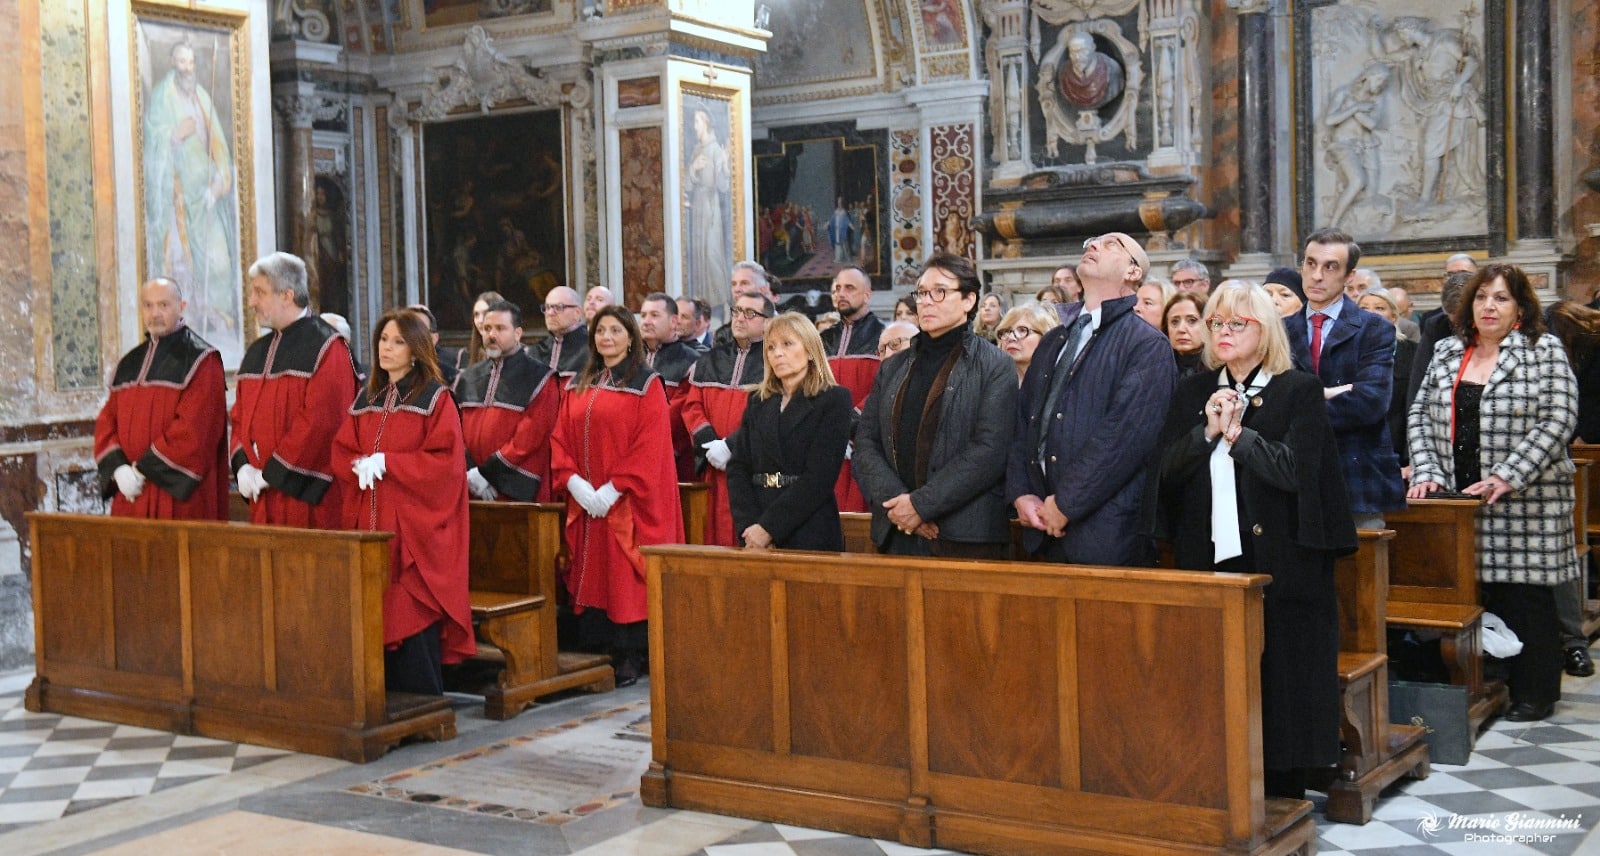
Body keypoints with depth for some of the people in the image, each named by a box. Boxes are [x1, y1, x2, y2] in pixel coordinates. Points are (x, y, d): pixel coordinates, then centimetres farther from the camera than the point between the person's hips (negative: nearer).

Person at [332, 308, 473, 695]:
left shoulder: (435, 398, -3)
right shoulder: (366, 399, 15)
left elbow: (444, 460, -12)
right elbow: (341, 451, 13)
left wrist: (385, 463, -15)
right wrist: (361, 466, -9)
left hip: (414, 523, -5)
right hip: (369, 523, 5)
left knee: (412, 615, -7)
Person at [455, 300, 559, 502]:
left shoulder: (540, 378, -1)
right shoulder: (467, 379, 14)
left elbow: (532, 435, -10)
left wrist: (487, 472, -13)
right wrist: (469, 472, -9)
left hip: (520, 493, -4)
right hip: (471, 493, 4)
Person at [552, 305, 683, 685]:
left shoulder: (646, 384, -3)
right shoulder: (578, 386, 13)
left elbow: (650, 445, -12)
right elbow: (560, 438, 8)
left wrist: (613, 489, -18)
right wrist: (573, 481, -9)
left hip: (628, 503, -5)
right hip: (584, 500, 5)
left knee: (626, 578, -3)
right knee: (590, 575, 6)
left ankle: (629, 656, 5)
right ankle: (594, 650, 14)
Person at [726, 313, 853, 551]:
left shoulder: (835, 400, -2)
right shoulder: (757, 402, 14)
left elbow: (819, 477, -11)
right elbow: (737, 469, 6)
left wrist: (770, 528, -16)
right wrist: (748, 525, -10)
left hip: (810, 538, -4)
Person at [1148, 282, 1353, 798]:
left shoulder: (1299, 392, 1)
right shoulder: (1192, 393, 13)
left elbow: (1294, 469, -11)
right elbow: (1167, 471, 4)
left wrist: (1238, 433, -13)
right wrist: (1207, 432, -10)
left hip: (1277, 562, -3)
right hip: (1207, 560, 4)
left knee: (1277, 679, 0)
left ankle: (1282, 803, 10)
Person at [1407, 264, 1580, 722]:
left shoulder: (1545, 351, -1)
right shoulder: (1446, 352, 13)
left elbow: (1558, 421, -9)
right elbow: (1420, 415, 11)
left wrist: (1507, 477, -16)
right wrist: (1426, 472, -3)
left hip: (1524, 502, -4)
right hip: (1460, 500, 4)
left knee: (1524, 596, -1)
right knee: (1474, 595, 3)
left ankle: (1533, 693, 11)